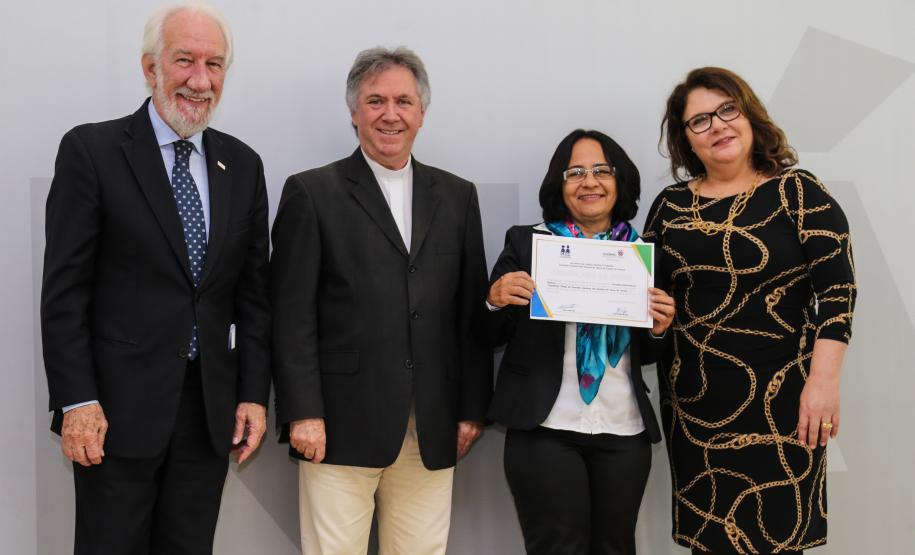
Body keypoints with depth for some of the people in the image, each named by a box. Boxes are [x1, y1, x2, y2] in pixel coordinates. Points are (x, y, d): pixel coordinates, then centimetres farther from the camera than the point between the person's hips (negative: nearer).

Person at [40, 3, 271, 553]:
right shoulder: (92, 150, -5)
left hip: (212, 408, 4)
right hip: (120, 406, -4)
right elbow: (64, 290, -7)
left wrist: (254, 394, 4)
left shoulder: (243, 164, 8)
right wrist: (77, 401, -11)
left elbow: (253, 290, 9)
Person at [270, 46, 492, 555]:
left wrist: (472, 408, 7)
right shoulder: (312, 193, 1)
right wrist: (303, 414, -9)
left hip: (434, 431, 3)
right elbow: (292, 315, -3)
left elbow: (472, 312, 12)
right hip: (342, 423, -3)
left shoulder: (457, 197, 13)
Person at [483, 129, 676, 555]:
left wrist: (660, 328, -4)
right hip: (545, 429, -3)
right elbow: (489, 338, 4)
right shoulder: (526, 242, 2)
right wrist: (495, 300, -16)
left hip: (625, 431, 3)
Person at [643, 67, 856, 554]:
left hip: (779, 399, -3)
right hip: (692, 401, 4)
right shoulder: (670, 205, 7)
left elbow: (837, 289, -9)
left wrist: (823, 381, -16)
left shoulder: (798, 193, -3)